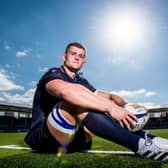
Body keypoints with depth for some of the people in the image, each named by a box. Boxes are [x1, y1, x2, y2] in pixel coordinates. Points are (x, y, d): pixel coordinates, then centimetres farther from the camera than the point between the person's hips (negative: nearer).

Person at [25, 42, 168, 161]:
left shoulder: (82, 82, 15)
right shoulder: (53, 74, -7)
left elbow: (109, 96, 3)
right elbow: (65, 91, -32)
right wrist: (110, 107, -37)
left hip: (70, 139, 6)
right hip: (42, 138, -6)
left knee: (103, 106, -4)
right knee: (76, 101, -31)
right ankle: (140, 144, -34)